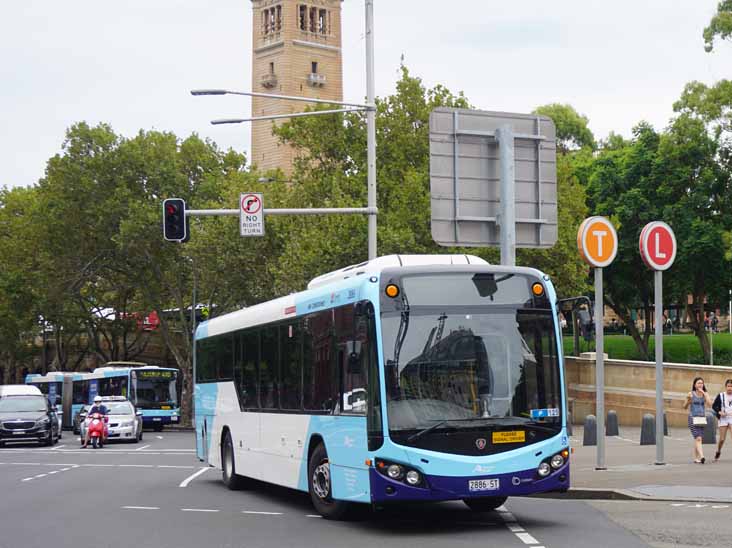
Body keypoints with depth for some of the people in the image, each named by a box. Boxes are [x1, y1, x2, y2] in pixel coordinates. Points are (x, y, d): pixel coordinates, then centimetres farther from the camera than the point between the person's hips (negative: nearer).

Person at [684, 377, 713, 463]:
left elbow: (709, 403, -10)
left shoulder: (705, 394, 7)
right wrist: (688, 400, -18)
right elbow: (685, 407, 2)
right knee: (698, 438, -16)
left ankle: (696, 458, 19)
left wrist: (703, 393, -13)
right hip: (693, 418, -4)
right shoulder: (691, 394, -2)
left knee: (697, 439, 8)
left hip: (702, 419, 4)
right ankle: (701, 456, -27)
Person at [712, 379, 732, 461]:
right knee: (722, 439, 4)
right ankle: (718, 452, 31)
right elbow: (713, 406, 3)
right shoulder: (720, 396, 0)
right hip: (723, 419, 0)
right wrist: (719, 412, -13)